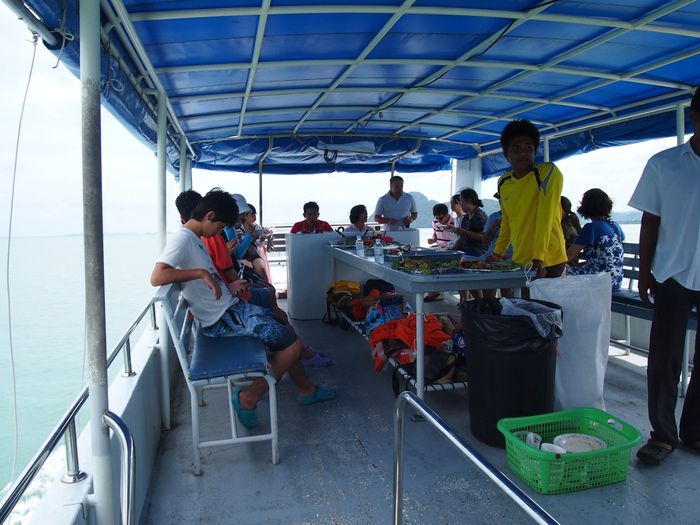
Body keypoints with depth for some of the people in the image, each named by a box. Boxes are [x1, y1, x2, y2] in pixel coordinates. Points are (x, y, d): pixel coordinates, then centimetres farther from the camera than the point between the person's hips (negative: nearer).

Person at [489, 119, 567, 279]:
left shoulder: (548, 172, -10)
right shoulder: (503, 183, 7)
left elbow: (545, 217, -19)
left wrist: (539, 257, -24)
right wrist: (497, 253, 17)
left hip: (548, 262, -5)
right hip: (519, 262, 5)